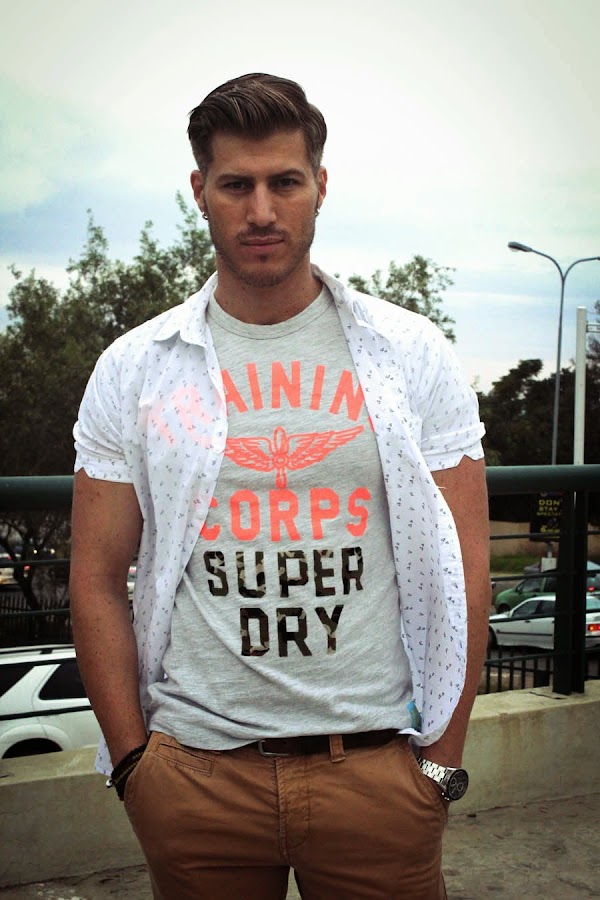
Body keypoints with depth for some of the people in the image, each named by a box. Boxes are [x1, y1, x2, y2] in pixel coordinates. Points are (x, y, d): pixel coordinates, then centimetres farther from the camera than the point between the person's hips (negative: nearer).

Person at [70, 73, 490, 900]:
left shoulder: (412, 356, -1)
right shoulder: (133, 369, 1)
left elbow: (463, 569, 0)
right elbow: (98, 580, 3)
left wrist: (444, 759, -3)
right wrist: (133, 758, -1)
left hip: (377, 762, 0)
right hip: (194, 766, 1)